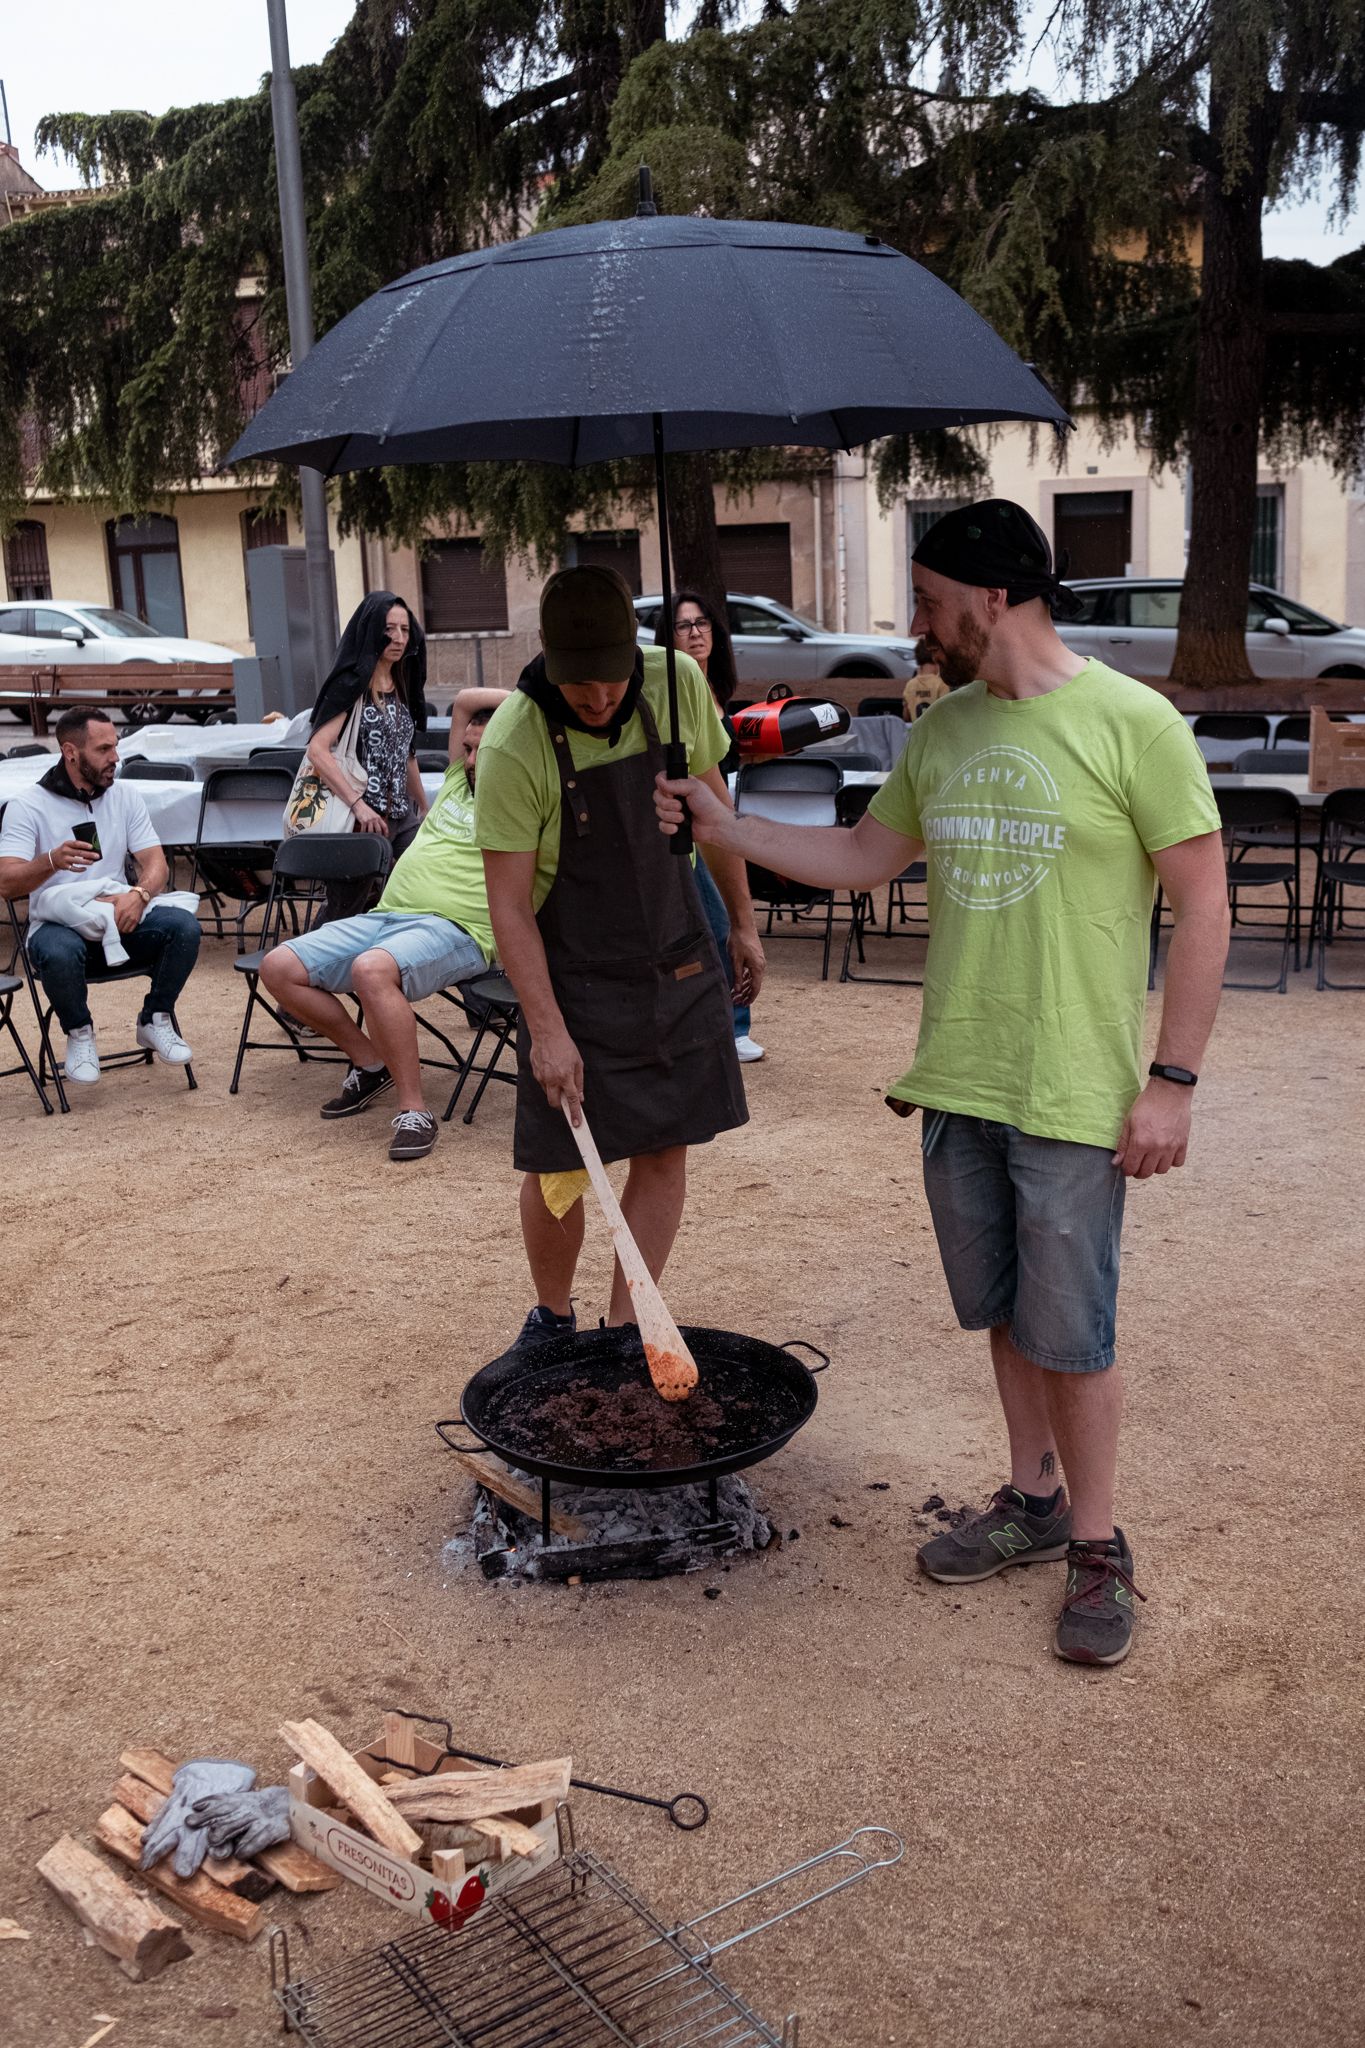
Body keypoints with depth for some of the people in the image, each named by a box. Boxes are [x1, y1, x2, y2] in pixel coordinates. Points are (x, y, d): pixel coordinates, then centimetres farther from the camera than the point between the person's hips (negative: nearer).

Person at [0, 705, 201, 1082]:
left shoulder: (124, 794, 9)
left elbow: (155, 861, 2)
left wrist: (138, 893, -22)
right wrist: (52, 862, -36)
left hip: (120, 919, 3)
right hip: (58, 924, -3)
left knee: (184, 926, -26)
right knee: (59, 953, -38)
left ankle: (155, 1020, -2)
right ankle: (79, 1034, -7)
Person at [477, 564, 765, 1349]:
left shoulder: (679, 685, -8)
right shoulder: (514, 747, -21)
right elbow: (508, 905, -17)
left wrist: (742, 921, 13)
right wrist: (547, 1029, -21)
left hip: (678, 964, 4)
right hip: (573, 977, -4)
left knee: (665, 1152, 7)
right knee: (559, 1168, 3)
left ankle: (625, 1328, 22)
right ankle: (552, 1315, 29)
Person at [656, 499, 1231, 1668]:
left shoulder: (1132, 723, -11)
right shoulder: (943, 730, 8)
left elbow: (1203, 905, -10)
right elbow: (861, 860, 17)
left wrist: (1172, 1079, -13)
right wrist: (721, 825, 10)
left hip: (1072, 1093, -6)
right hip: (956, 1082, 6)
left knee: (1070, 1331, 3)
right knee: (1005, 1313, 17)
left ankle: (1098, 1546, 22)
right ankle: (1033, 1502, 35)